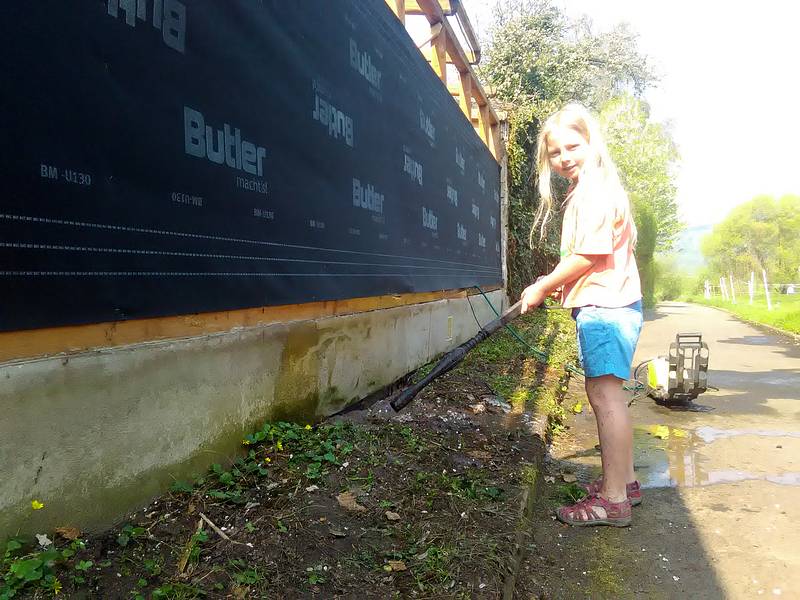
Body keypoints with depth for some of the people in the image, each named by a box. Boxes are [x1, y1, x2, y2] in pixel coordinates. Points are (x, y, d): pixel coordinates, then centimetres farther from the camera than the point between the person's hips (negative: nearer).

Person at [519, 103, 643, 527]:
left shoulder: (596, 189, -12)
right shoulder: (586, 191, 19)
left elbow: (588, 256, -19)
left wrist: (542, 288, -10)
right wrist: (557, 284, 10)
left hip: (604, 305, -11)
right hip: (604, 304, 11)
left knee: (605, 394, -10)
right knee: (604, 394, 16)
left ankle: (613, 499, -4)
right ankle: (624, 480, 27)